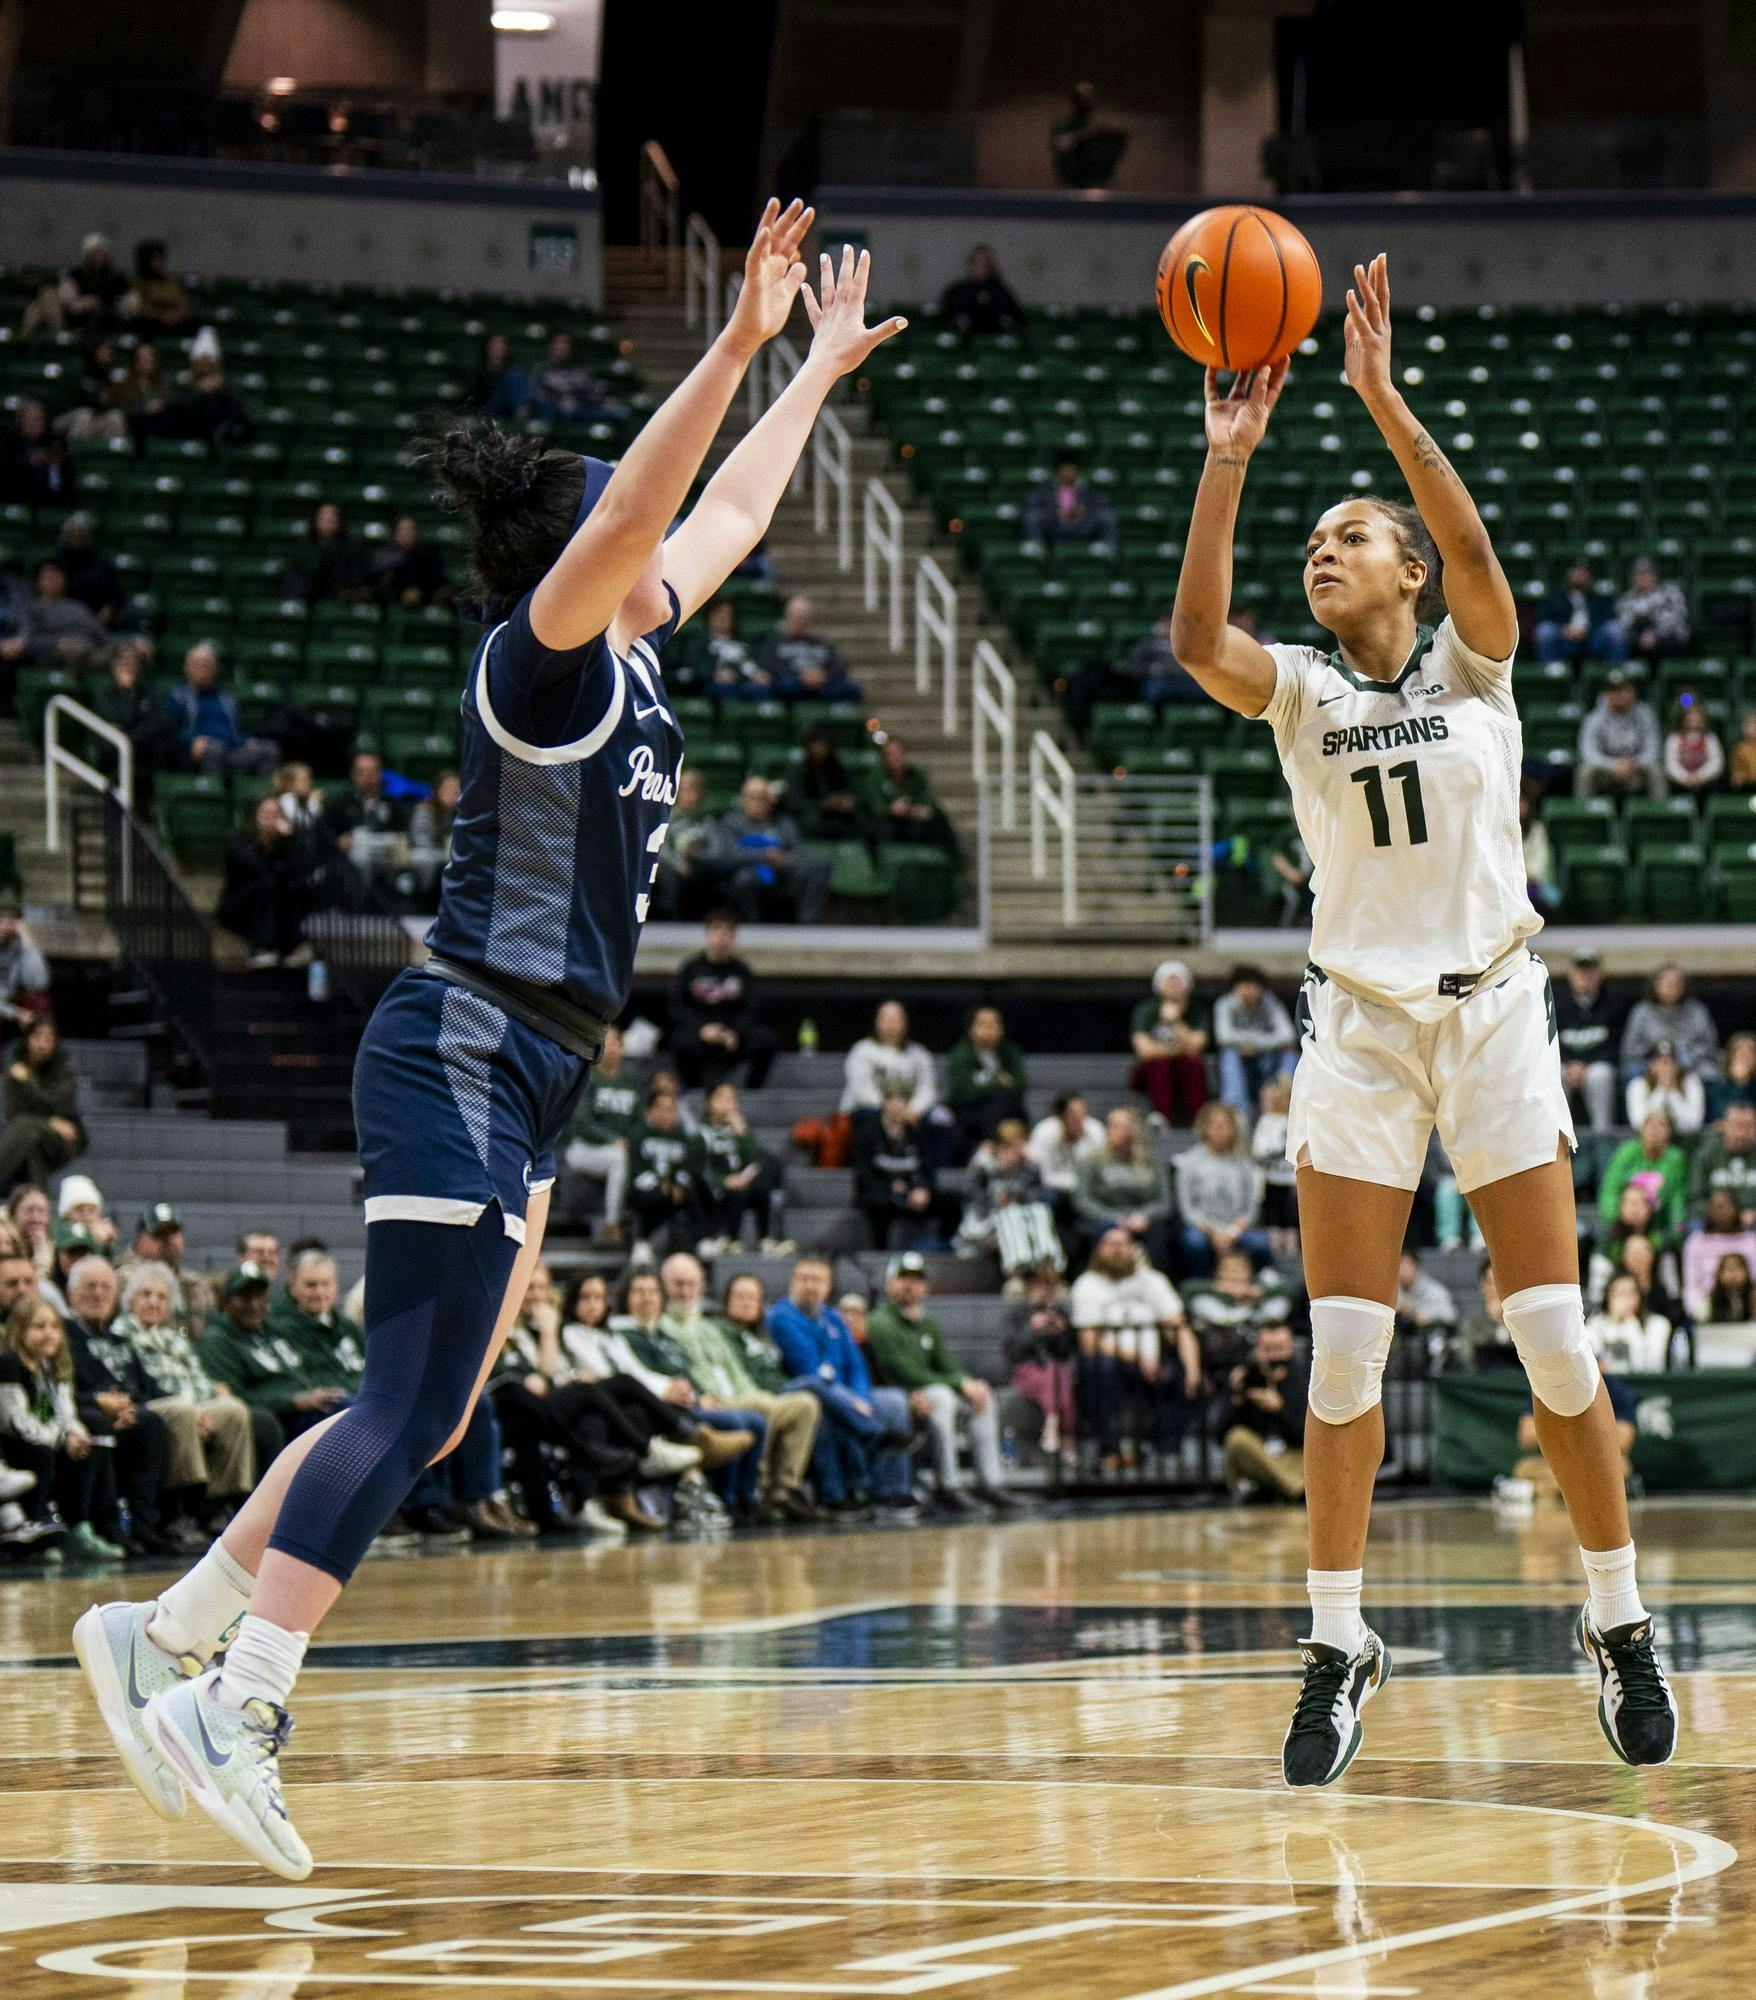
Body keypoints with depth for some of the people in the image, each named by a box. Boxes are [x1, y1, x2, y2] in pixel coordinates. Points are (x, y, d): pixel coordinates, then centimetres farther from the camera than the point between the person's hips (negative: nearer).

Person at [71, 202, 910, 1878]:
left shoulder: (631, 659, 16)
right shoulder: (541, 661, -9)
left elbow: (727, 511, 30)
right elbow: (638, 508, -25)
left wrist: (819, 373, 37)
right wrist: (737, 343, -30)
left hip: (523, 1080, 10)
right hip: (465, 1052, -10)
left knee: (424, 1415, 8)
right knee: (413, 1402, -16)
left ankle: (166, 1633, 13)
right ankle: (232, 1711, -21)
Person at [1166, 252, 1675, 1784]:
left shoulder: (1474, 663, 3)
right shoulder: (1299, 690, 6)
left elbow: (1473, 546, -18)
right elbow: (1197, 637, -15)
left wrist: (1385, 399, -27)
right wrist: (1229, 459, -23)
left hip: (1494, 1011, -1)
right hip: (1358, 1024, 1)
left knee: (1555, 1334, -2)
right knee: (1346, 1346, -4)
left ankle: (1619, 1619, 10)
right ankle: (1340, 1645, 2)